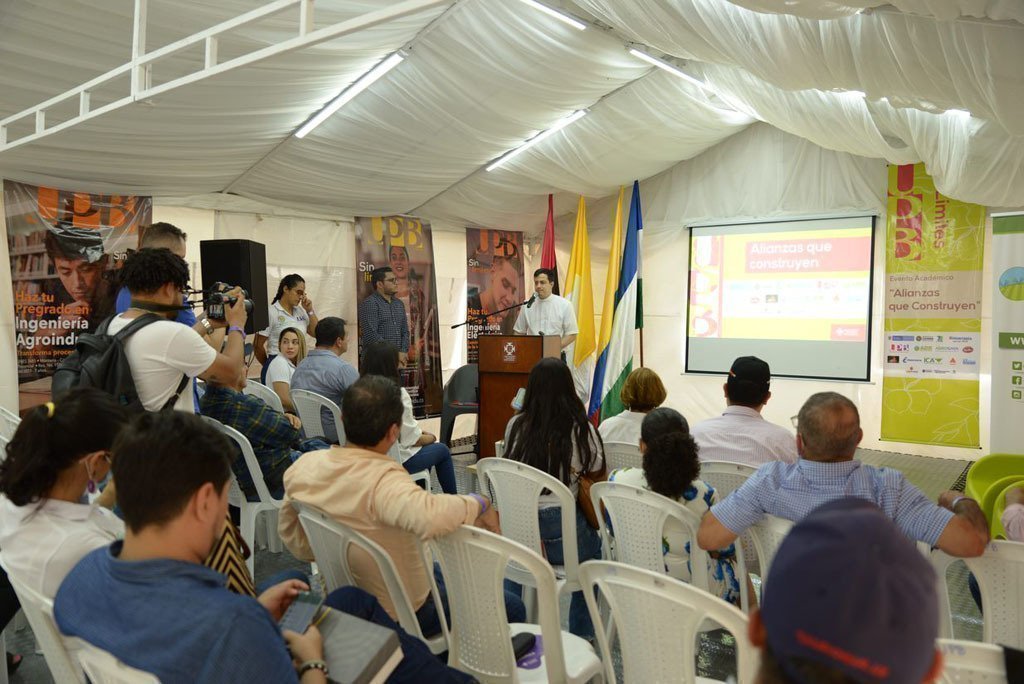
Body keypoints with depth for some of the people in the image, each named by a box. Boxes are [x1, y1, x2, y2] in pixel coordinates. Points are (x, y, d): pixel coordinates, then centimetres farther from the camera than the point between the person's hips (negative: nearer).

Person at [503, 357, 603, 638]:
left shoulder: (515, 424, 0)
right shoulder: (580, 429, -10)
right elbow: (597, 472, 3)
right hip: (559, 533, -3)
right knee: (594, 545, 30)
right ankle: (581, 634, 38)